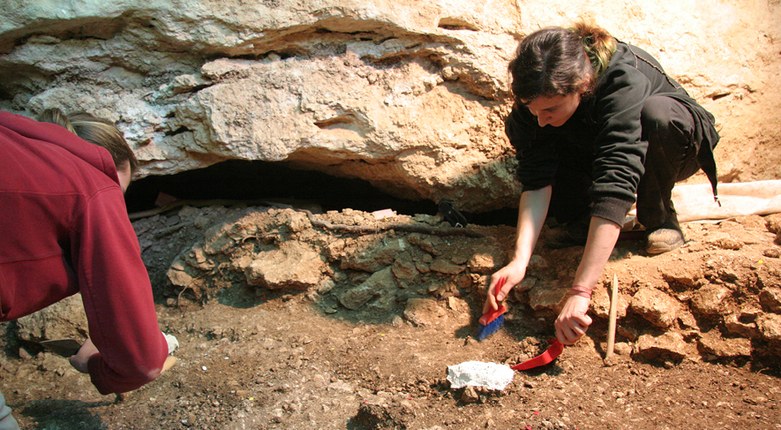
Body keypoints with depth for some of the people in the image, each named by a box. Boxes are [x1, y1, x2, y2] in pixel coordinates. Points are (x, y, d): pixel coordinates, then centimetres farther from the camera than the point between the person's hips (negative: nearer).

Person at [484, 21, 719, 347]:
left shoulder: (624, 81, -40)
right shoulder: (539, 96, -26)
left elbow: (615, 185, -49)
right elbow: (536, 180, -29)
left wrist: (579, 293, -56)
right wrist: (519, 260, -43)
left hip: (675, 142, -3)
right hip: (592, 151, 4)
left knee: (655, 112, -39)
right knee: (517, 129, -21)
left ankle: (660, 219, -13)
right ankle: (581, 221, -6)